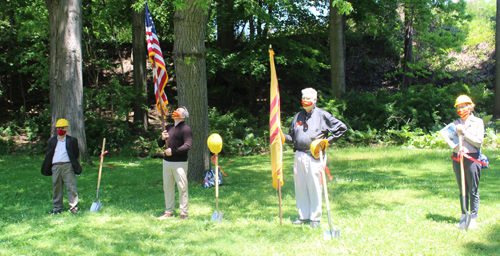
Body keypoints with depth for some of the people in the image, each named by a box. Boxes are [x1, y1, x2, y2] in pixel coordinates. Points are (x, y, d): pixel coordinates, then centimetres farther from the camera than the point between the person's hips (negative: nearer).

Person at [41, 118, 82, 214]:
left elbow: (76, 154, 8)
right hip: (55, 166, 3)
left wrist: (72, 163, 1)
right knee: (56, 188, 8)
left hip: (67, 166, -3)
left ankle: (73, 207, 0)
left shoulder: (72, 140, 5)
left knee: (71, 187, -6)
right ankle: (57, 208, 16)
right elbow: (49, 155, 16)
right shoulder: (52, 140, 15)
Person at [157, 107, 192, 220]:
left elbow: (187, 146, -16)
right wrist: (162, 138, -1)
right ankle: (169, 212, 23)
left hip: (180, 163, -7)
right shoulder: (168, 128, 17)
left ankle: (184, 214, 3)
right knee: (167, 187, 12)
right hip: (167, 161, 7)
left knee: (182, 188, -5)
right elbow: (160, 144, 21)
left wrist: (173, 151, -21)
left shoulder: (186, 129, -5)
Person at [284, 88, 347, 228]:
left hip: (314, 156, -5)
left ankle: (315, 218, 7)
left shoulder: (322, 115, 2)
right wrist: (283, 136, -1)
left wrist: (328, 140, -2)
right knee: (300, 187, 6)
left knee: (314, 187, -2)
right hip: (299, 156, 5)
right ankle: (303, 216, 16)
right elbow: (292, 136, 19)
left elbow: (342, 128, 4)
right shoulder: (298, 116, 17)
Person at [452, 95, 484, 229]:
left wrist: (464, 133, -11)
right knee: (462, 190, 9)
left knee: (473, 190, 0)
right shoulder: (455, 123, 11)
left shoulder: (478, 122, 2)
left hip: (472, 158, -3)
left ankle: (473, 218, 6)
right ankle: (463, 216, 17)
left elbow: (479, 142, -6)